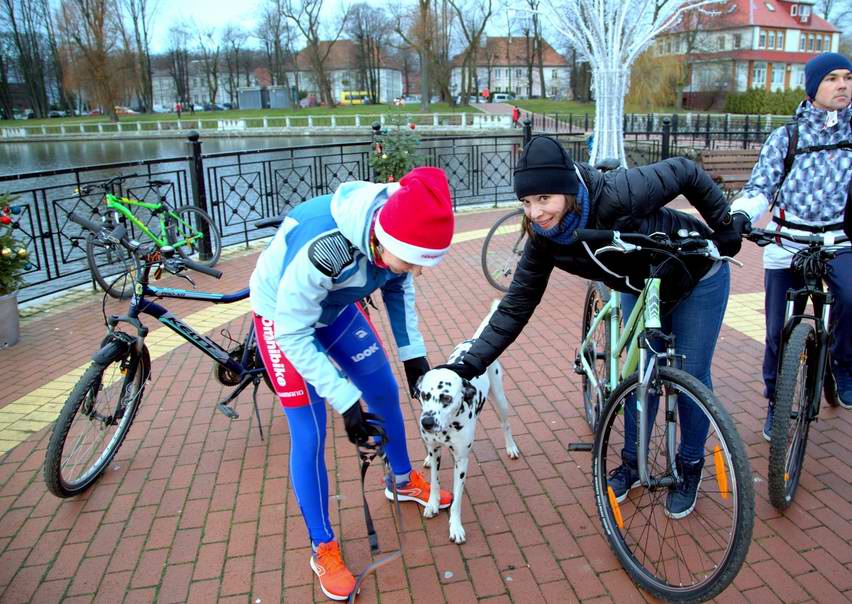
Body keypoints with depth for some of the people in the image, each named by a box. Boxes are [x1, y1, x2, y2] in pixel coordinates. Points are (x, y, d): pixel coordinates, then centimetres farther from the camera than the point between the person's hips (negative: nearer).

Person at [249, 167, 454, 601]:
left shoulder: (394, 237, -22)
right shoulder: (323, 249, -43)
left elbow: (398, 288, 0)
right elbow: (293, 334, -33)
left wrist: (413, 352, -5)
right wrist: (347, 402, -33)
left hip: (336, 307, 6)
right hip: (284, 316, -6)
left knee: (386, 391, 13)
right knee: (309, 436, -6)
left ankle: (402, 481, 40)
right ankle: (323, 549, 15)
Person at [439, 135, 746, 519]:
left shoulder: (616, 195, -40)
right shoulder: (544, 239, -24)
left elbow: (685, 172, -23)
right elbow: (516, 307, -19)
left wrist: (725, 225, -15)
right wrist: (470, 364, -25)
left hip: (697, 279, -4)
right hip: (642, 291, 4)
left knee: (691, 378, 3)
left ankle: (690, 468, 26)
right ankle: (632, 462, 29)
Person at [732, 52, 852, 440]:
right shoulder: (785, 138, 2)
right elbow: (759, 188, -5)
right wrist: (737, 216, -25)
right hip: (787, 244, 0)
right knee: (778, 331, 1)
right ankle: (775, 403, 22)